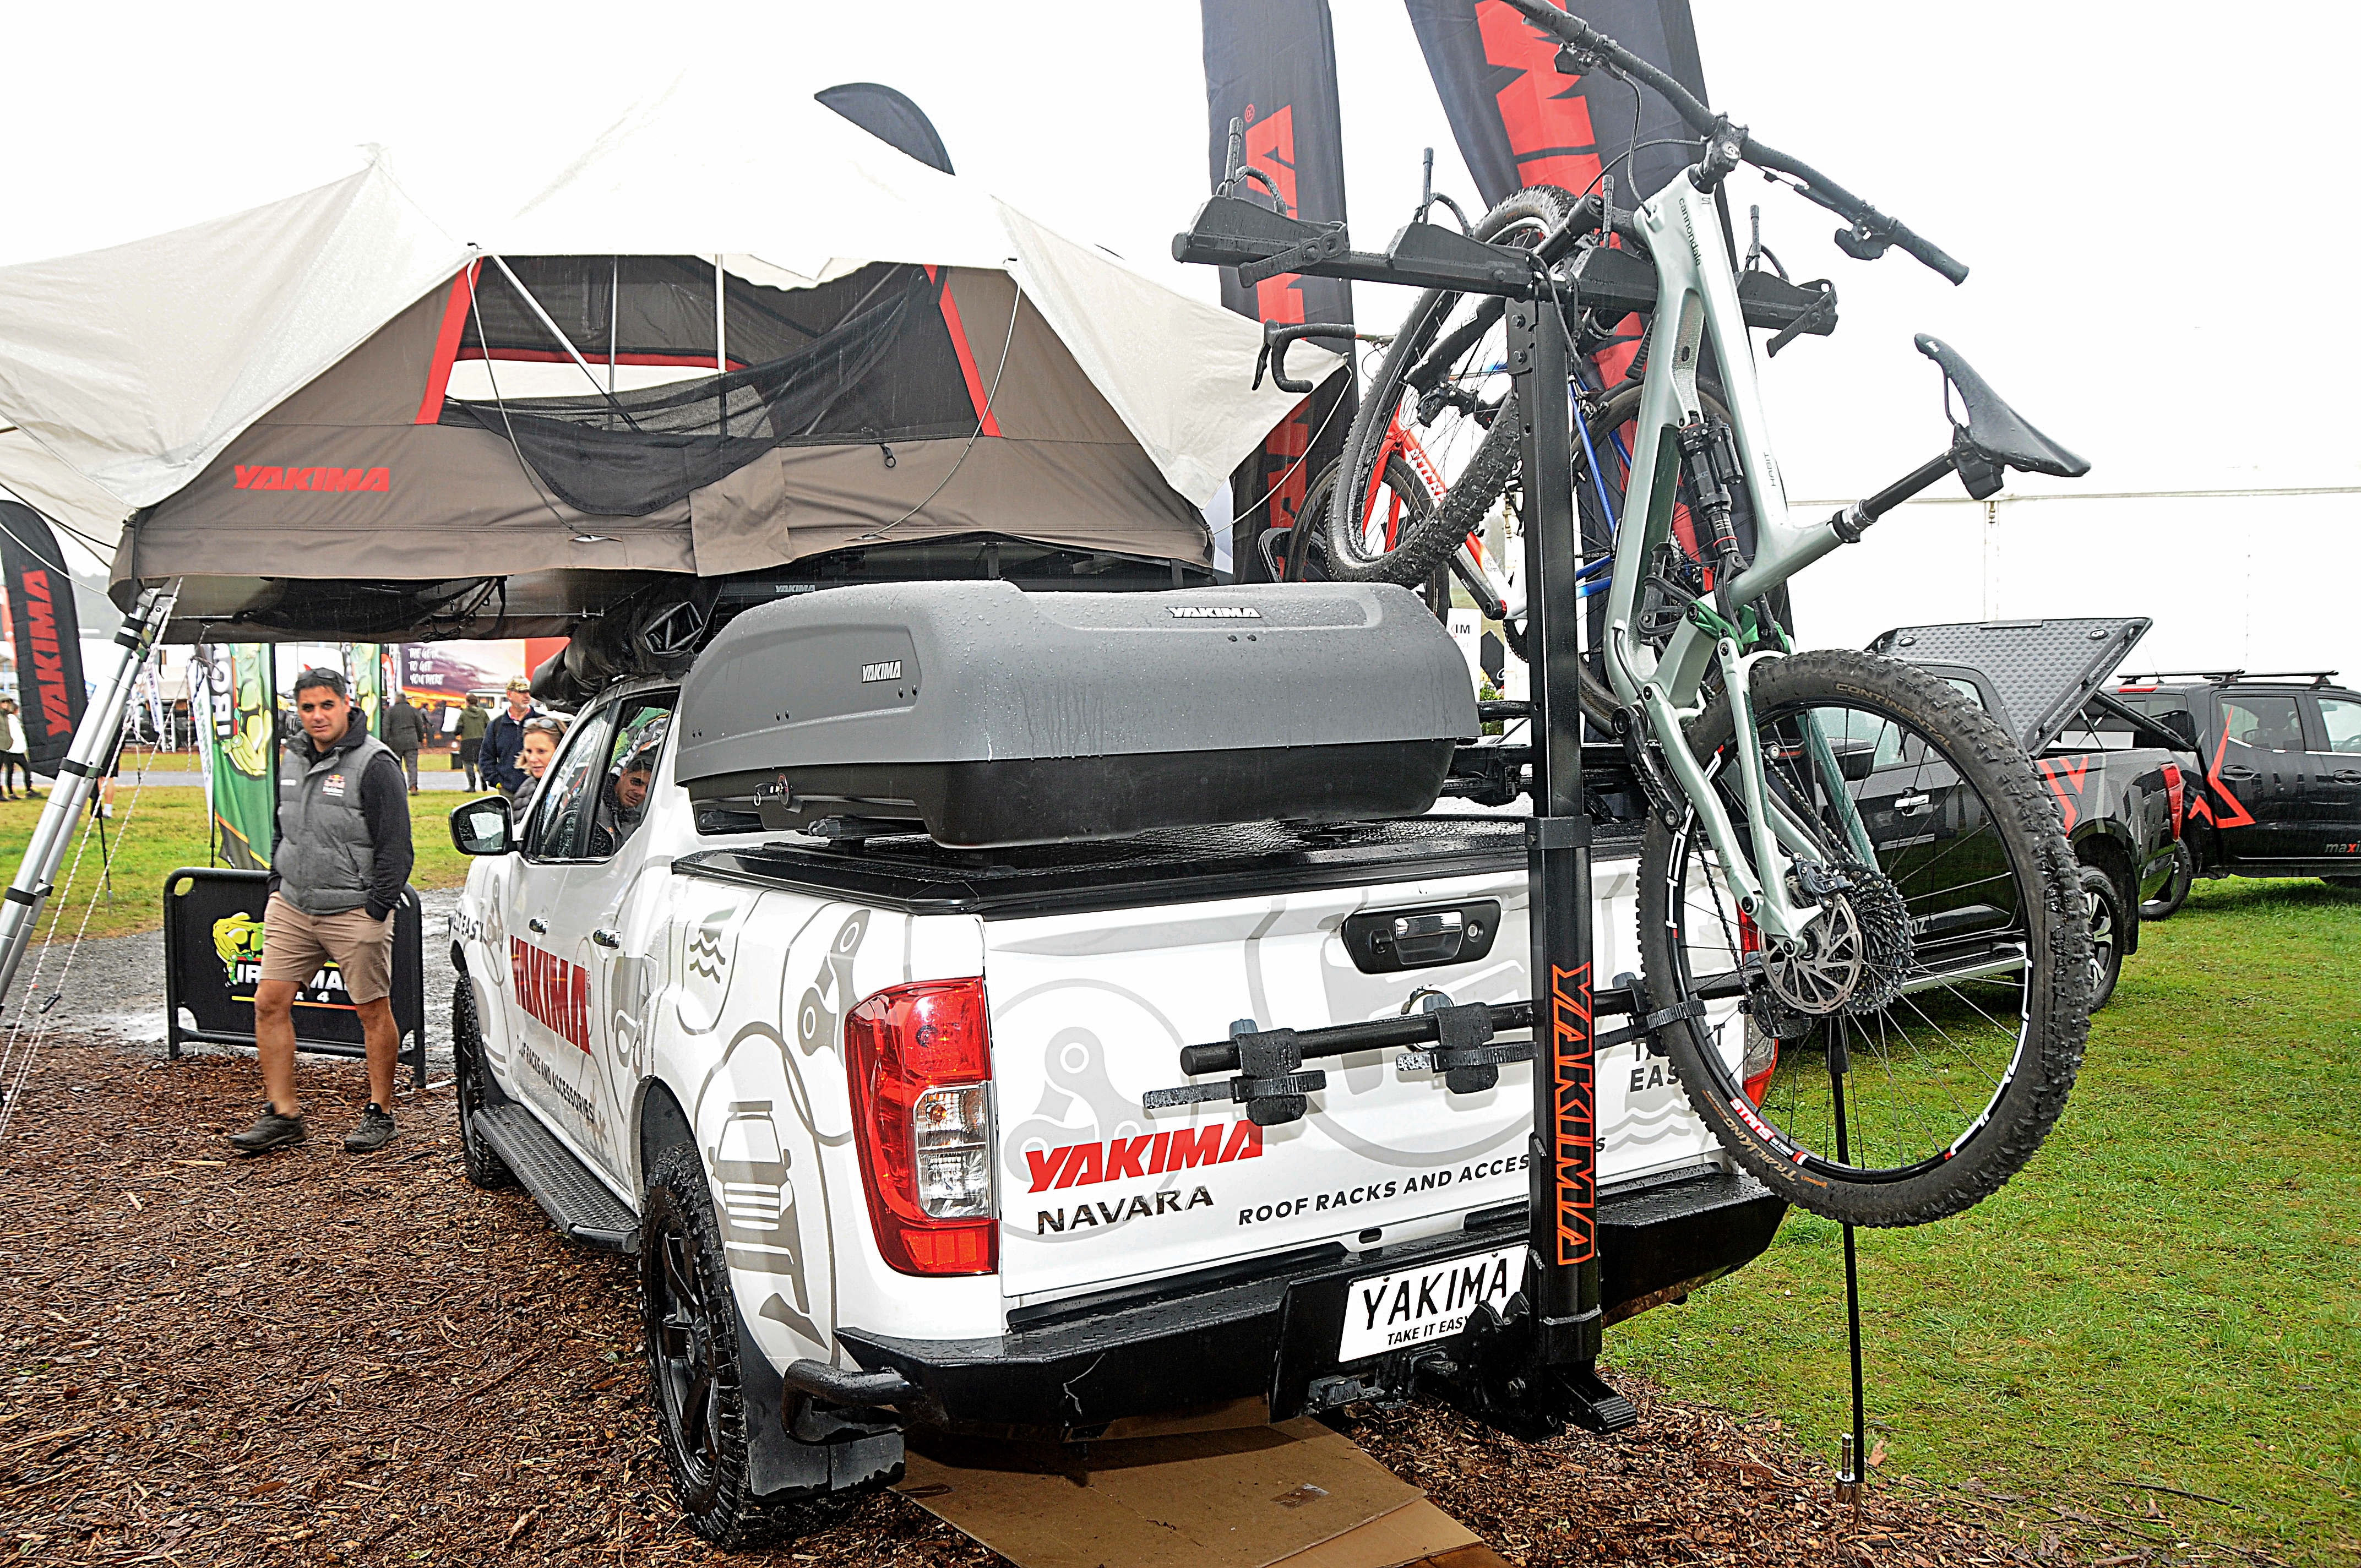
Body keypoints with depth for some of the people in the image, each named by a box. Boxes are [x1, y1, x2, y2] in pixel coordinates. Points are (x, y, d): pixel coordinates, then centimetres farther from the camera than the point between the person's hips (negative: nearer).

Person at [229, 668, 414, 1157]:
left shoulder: (374, 763, -11)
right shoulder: (292, 761, 13)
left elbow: (396, 844, -12)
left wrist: (378, 907, -15)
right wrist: (277, 886, 17)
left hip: (355, 912, -7)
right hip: (291, 907, 7)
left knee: (373, 1011, 2)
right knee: (269, 1003, 3)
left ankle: (380, 1112, 14)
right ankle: (283, 1114, 12)